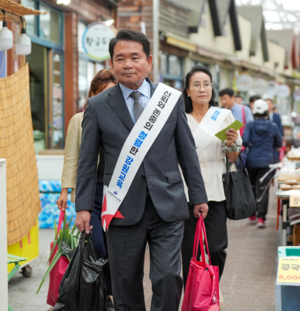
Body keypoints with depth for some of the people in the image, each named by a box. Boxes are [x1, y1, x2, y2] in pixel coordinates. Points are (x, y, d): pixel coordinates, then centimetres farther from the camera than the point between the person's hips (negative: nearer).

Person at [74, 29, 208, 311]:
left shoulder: (171, 99, 6)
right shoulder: (98, 106, 3)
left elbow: (187, 152, 10)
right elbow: (87, 161, 5)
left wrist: (198, 196, 9)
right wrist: (83, 206, 0)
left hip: (167, 207, 0)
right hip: (123, 210, 0)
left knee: (168, 277, -8)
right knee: (126, 285, 7)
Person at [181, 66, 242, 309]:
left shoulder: (224, 115, 8)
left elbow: (233, 159, 10)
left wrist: (233, 143, -8)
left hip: (215, 190, 0)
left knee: (217, 247, -8)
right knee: (189, 250, 1)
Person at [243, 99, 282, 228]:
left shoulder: (250, 125, -5)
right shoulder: (273, 126, 0)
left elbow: (245, 141, -16)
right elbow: (279, 143, 11)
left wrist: (250, 145, 5)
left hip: (251, 161, 0)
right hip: (267, 161, 0)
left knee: (251, 187, 16)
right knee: (263, 189, -1)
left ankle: (252, 215, 24)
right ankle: (261, 217, -11)